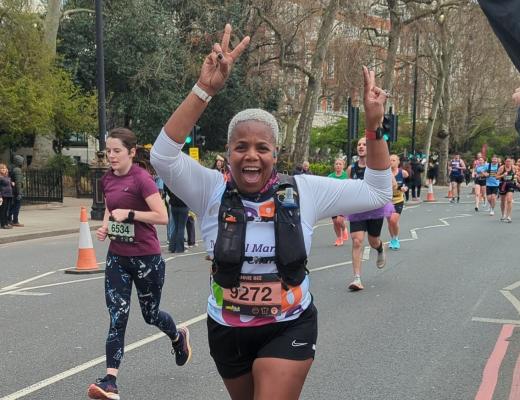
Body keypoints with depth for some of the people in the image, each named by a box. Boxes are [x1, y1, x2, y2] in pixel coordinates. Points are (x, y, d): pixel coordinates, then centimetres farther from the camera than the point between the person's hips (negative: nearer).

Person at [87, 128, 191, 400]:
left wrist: (129, 213, -24)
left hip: (146, 258, -5)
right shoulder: (107, 179, 4)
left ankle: (178, 337, 46)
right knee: (117, 316, -2)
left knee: (150, 314, 12)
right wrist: (105, 226, 1)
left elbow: (163, 217, -20)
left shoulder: (142, 179, -16)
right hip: (117, 257, 5)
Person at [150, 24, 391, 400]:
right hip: (227, 333, 2)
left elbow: (377, 193, -3)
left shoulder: (303, 191, -9)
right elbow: (163, 156, -28)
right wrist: (205, 89, -37)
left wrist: (374, 126, -13)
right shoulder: (212, 191, -12)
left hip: (289, 330, -2)